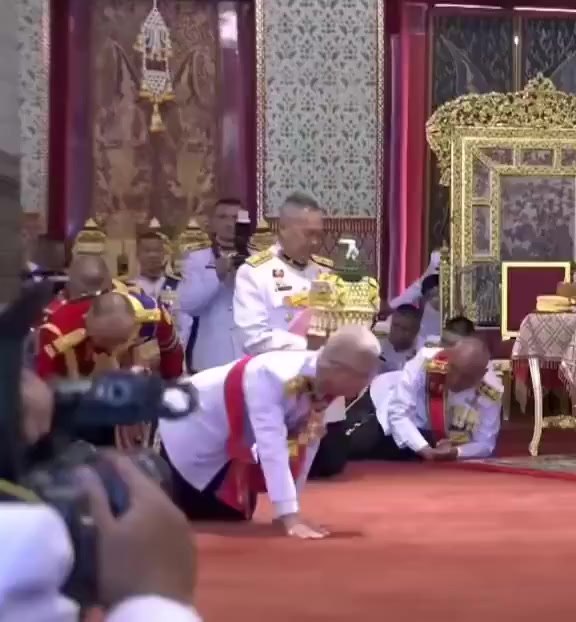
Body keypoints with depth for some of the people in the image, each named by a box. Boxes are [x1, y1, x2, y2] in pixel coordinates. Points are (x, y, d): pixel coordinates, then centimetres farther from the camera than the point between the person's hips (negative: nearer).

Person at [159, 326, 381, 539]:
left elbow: (305, 444, -11)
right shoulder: (273, 377, -41)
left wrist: (291, 512, -11)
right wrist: (290, 516, -48)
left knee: (233, 517, 11)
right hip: (191, 431, -7)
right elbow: (271, 446, -45)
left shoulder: (323, 382, -18)